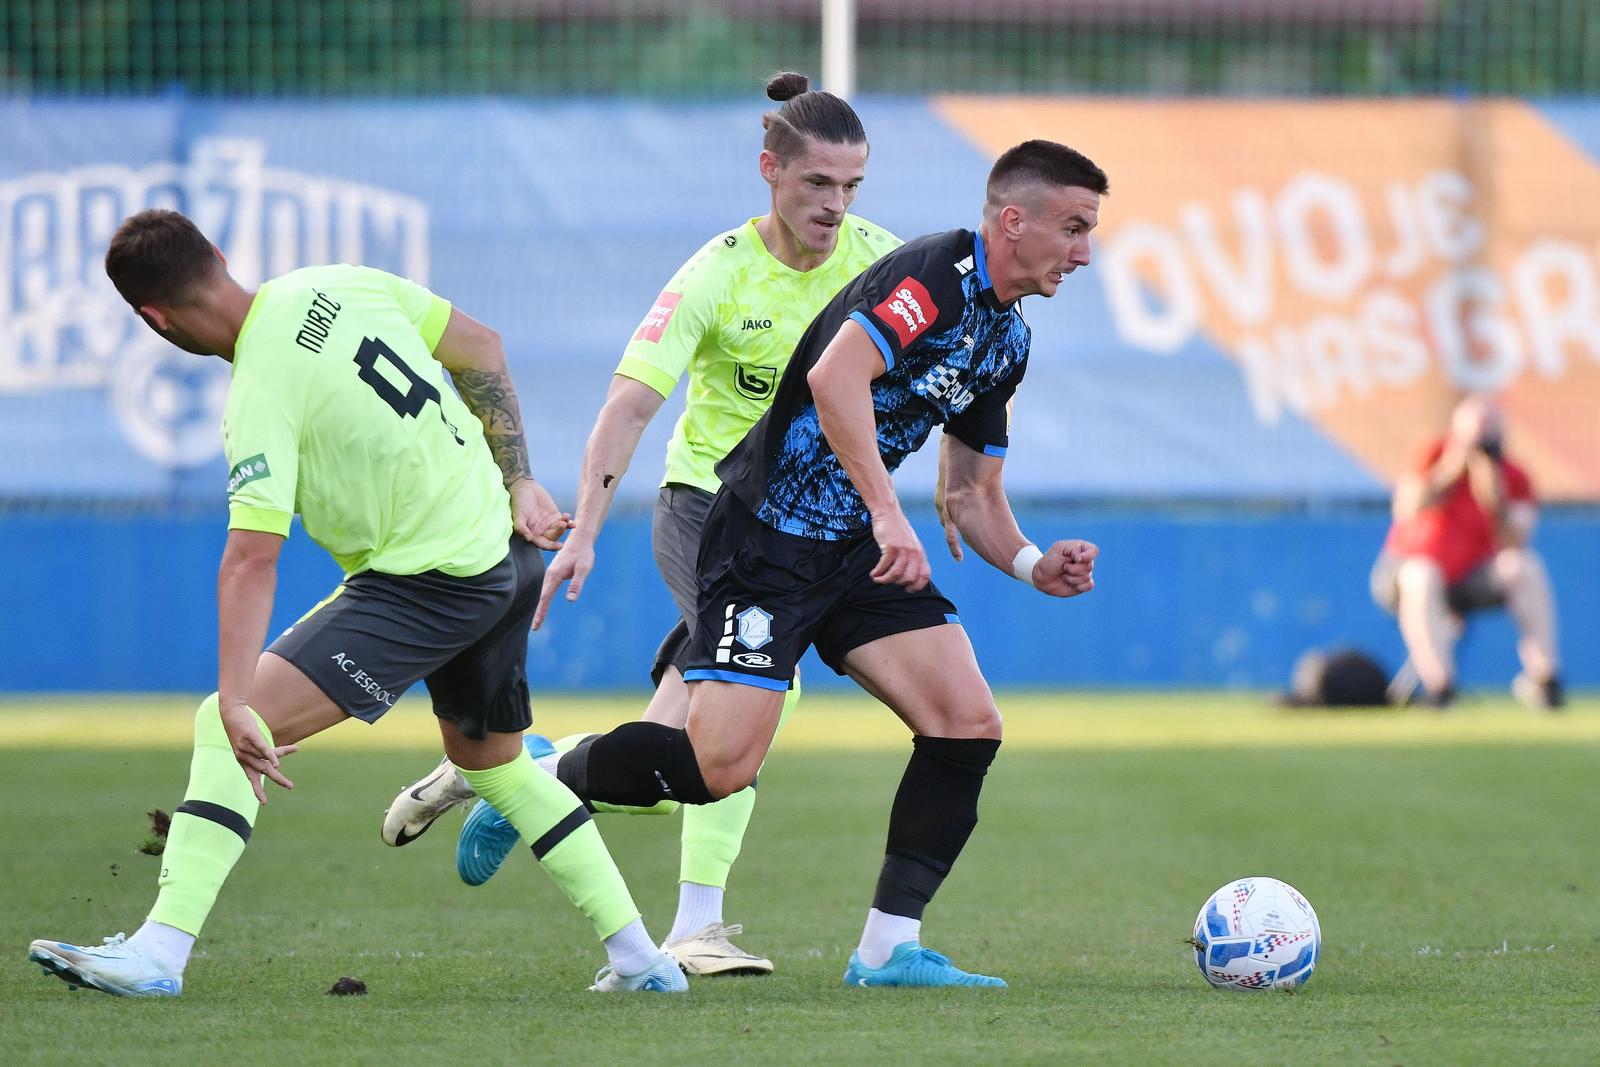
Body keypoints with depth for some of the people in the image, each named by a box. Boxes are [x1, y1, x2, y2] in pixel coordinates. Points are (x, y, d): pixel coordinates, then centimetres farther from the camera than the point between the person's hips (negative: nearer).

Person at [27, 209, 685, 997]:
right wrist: (518, 481, 14)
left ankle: (159, 951, -24)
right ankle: (641, 960, 30)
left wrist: (236, 704, -35)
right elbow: (480, 350, 10)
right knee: (491, 760, 29)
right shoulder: (336, 286, 1)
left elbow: (252, 558, -30)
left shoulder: (261, 398, -20)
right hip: (508, 548, 9)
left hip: (428, 588, -9)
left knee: (223, 729, -13)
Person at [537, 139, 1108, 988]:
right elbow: (836, 376, -31)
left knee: (969, 726, -6)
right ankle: (538, 777, 10)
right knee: (721, 765, -16)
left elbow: (972, 492, 19)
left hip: (865, 551, 9)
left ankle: (888, 949, 0)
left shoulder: (1008, 339, 13)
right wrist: (888, 515, -35)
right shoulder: (938, 271, -16)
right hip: (770, 532, -9)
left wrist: (1032, 565, 0)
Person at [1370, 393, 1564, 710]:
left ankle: (1542, 678, -19)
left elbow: (1514, 546, -16)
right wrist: (1449, 472, -32)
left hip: (1471, 582, 2)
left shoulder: (1514, 480, -5)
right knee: (1421, 575, -36)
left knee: (1526, 567, -21)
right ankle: (1438, 683, -35)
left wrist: (1497, 504, -31)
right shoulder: (1435, 457, -10)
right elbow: (1406, 510, -25)